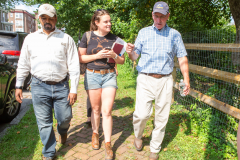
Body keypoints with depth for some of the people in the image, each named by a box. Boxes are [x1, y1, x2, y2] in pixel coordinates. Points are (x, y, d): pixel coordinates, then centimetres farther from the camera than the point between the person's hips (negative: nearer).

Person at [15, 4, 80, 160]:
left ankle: (63, 131, 44)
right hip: (39, 87, 1)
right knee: (44, 123, 7)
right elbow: (23, 64, 14)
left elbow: (74, 66, 0)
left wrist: (73, 89, -6)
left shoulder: (66, 39, 4)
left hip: (61, 86, -1)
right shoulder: (30, 38, 11)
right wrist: (19, 86, 10)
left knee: (65, 117, 5)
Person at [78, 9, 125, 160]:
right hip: (92, 75, 0)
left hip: (110, 75, 0)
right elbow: (81, 57, -1)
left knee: (107, 111, -3)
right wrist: (97, 55, -15)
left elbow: (122, 60, 7)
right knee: (96, 109, 12)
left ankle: (108, 145, 11)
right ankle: (95, 134, 37)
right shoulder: (88, 36, -1)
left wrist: (114, 55, -15)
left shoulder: (114, 38, 3)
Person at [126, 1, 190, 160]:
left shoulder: (174, 35, 9)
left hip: (165, 81, 1)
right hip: (145, 79, -1)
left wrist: (186, 80, 2)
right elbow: (135, 56, 7)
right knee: (142, 114, -11)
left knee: (162, 117, 6)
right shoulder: (144, 32, 9)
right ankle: (138, 136, 23)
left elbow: (182, 58, 10)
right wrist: (130, 51, -16)